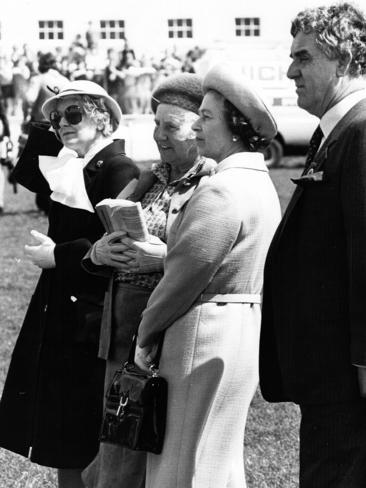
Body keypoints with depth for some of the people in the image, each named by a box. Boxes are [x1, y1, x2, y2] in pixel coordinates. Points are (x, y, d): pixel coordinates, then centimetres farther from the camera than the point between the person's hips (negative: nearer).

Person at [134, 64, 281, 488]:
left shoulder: (222, 191, -19)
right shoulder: (261, 183, 13)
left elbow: (189, 270, -19)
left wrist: (146, 334, -8)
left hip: (208, 336, -10)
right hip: (246, 329, 10)